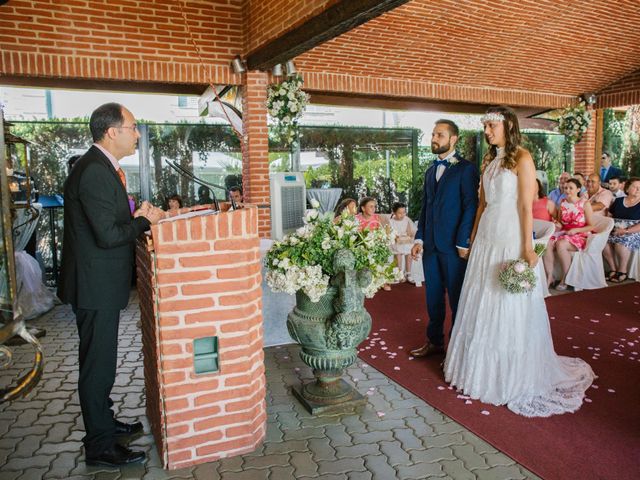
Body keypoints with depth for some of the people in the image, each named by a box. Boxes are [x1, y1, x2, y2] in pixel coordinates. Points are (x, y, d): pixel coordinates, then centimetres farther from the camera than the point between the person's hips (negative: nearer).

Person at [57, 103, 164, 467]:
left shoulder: (101, 167, 10)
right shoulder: (95, 172, -22)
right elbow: (108, 234, -26)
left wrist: (136, 217, 2)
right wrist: (146, 221, -13)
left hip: (99, 283, 10)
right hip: (96, 286, -10)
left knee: (101, 361, 22)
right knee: (99, 364, 3)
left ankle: (104, 422, 39)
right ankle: (101, 447, 18)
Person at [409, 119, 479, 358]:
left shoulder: (466, 169, -4)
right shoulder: (430, 171, 17)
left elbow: (470, 206, -10)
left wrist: (463, 242, -14)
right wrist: (419, 239, 9)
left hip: (453, 244, -6)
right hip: (430, 244, 6)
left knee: (457, 297, 5)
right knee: (433, 295, 13)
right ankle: (434, 340, 26)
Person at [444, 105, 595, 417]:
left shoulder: (522, 158, -7)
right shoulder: (488, 161, 14)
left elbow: (527, 206, -12)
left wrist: (527, 248, -16)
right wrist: (473, 240, 15)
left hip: (511, 239, -7)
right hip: (486, 239, 7)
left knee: (511, 308, 1)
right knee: (482, 305, 10)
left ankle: (515, 377, 16)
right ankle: (484, 370, 25)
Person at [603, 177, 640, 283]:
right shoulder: (618, 201, 15)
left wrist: (626, 231, -20)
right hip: (615, 231, 4)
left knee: (621, 242, -35)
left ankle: (623, 271, -16)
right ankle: (614, 269, -12)